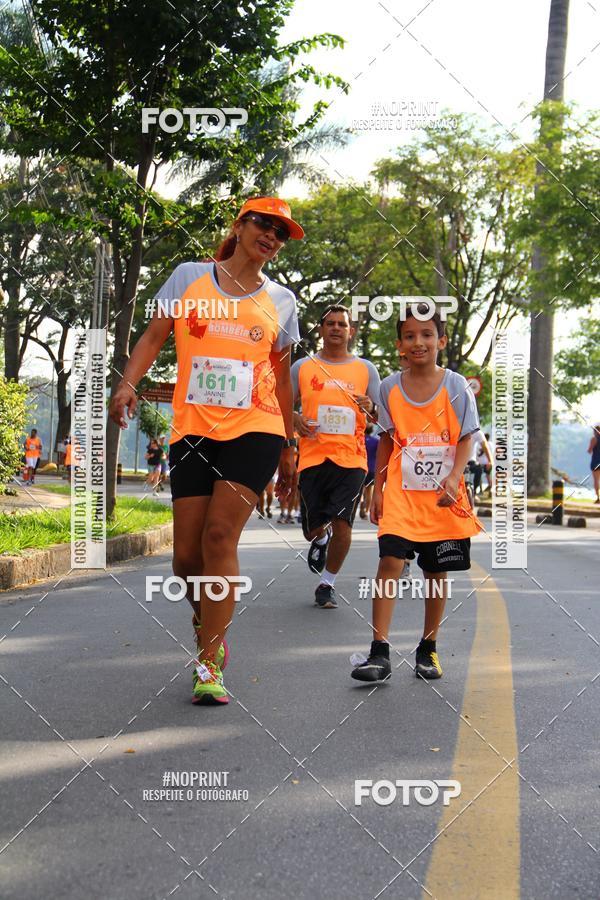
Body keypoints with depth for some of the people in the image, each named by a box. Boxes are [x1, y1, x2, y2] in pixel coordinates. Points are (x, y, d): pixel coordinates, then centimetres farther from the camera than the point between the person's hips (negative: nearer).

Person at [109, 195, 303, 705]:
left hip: (254, 432, -1)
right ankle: (209, 621, 32)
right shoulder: (190, 277, 9)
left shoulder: (281, 300, 12)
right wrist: (128, 383, -13)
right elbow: (154, 337, 6)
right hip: (193, 431, 1)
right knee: (187, 555, 0)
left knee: (220, 535, -16)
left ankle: (209, 663, -9)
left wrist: (288, 447, 16)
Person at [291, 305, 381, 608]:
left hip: (351, 458, -1)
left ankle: (327, 584, 10)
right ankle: (321, 538, 42)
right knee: (313, 529, 3)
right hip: (312, 457, 1)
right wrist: (296, 421, -8)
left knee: (342, 524, -12)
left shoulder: (366, 369, 10)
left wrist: (370, 407, -13)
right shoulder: (302, 367, 9)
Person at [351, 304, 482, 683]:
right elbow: (387, 441, 10)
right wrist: (377, 489, 7)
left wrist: (454, 478, -17)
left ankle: (428, 648, 24)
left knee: (437, 573, 8)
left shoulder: (456, 386, -2)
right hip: (401, 492, 0)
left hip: (443, 495, 0)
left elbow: (466, 438, -1)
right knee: (391, 563, -13)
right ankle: (380, 653, -11)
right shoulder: (390, 387, 3)